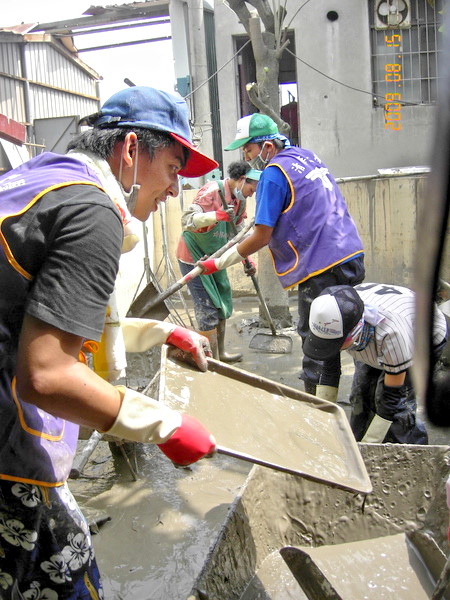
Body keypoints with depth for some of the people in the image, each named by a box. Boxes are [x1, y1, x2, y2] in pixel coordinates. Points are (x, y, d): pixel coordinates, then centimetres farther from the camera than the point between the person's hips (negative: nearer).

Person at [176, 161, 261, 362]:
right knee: (208, 309, -7)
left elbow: (239, 232, 13)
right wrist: (218, 215, -47)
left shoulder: (239, 201, 5)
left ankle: (220, 353, 30)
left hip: (214, 258, 9)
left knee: (223, 306, 15)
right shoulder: (212, 191, -23)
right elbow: (187, 220, -33)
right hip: (194, 256, -9)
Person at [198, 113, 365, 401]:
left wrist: (219, 263, -2)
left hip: (323, 269, -9)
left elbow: (262, 237, -11)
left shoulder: (274, 174, -11)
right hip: (353, 257, 9)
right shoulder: (308, 156, 15)